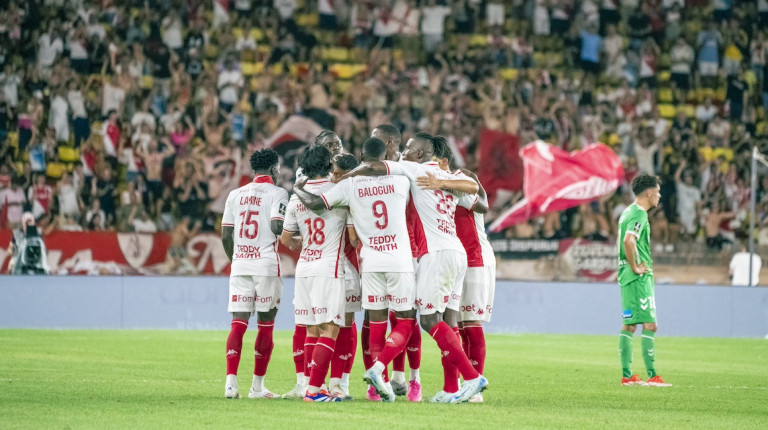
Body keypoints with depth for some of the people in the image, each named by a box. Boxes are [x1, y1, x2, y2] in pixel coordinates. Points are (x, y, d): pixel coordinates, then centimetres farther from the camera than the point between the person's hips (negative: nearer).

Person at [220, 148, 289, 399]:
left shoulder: (235, 195, 12)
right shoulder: (276, 193, -3)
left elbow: (225, 236, 10)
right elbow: (277, 227, -18)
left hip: (240, 265, 4)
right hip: (266, 265, -4)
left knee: (238, 323, 1)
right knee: (266, 324, 4)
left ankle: (231, 381, -12)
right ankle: (257, 386, 5)